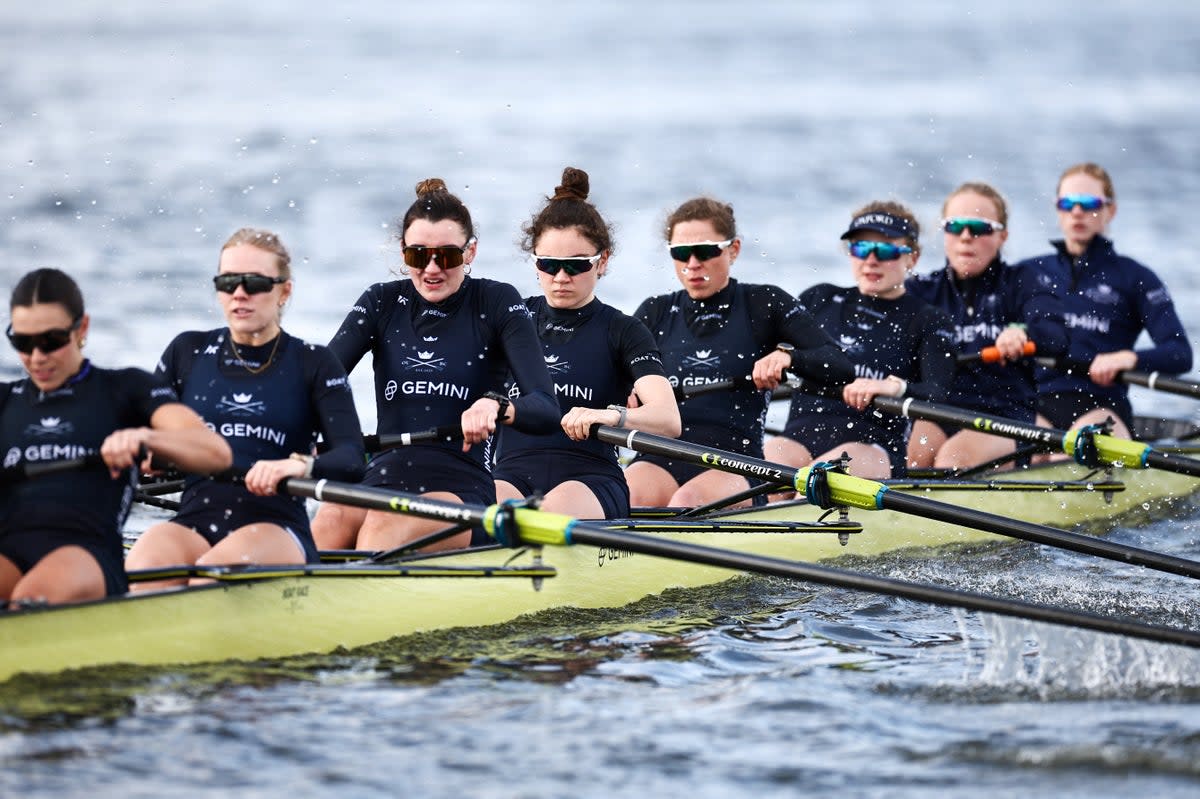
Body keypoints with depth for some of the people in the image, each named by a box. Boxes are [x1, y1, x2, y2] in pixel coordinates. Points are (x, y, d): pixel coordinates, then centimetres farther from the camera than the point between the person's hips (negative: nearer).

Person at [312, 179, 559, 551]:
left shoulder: (497, 303, 5)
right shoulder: (382, 303, 13)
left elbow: (546, 409, -6)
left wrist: (497, 406, -30)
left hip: (460, 489, -2)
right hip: (383, 478, 2)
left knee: (385, 525, -37)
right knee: (332, 519, -35)